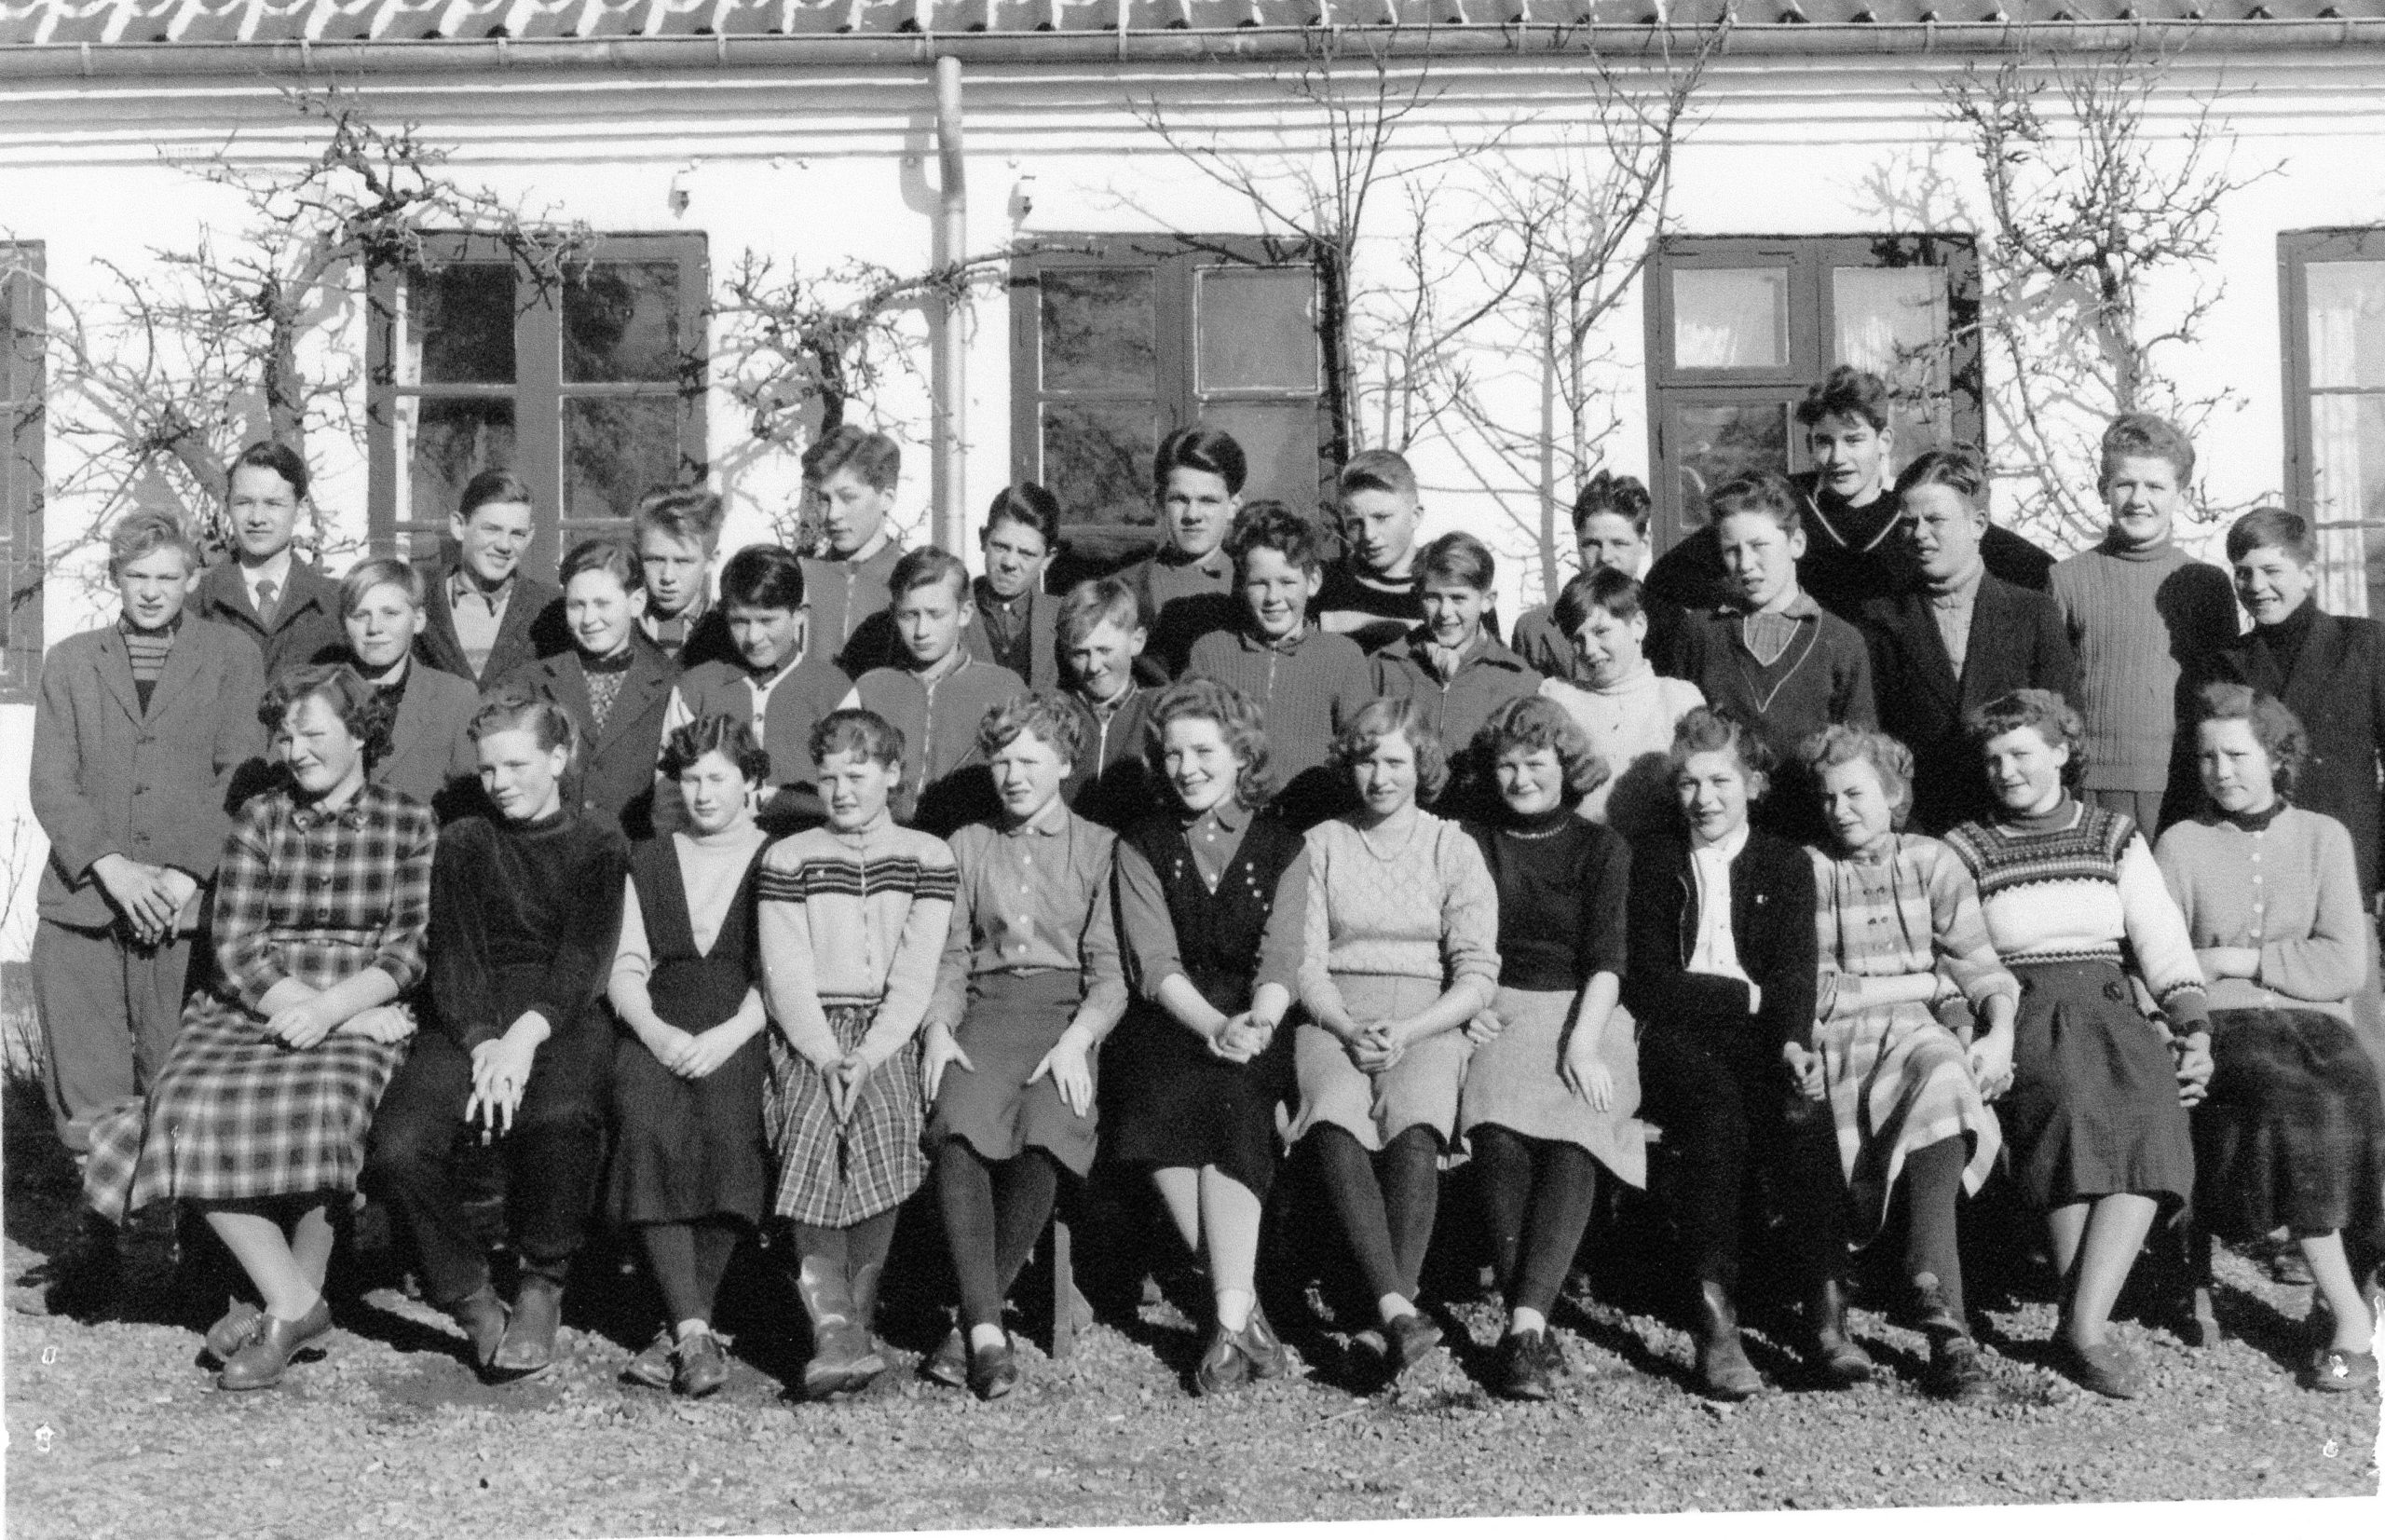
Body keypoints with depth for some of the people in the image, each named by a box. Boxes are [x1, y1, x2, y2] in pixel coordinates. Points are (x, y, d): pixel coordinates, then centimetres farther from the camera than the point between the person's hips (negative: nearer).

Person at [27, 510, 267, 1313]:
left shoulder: (231, 658, 10)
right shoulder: (69, 662, 15)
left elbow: (240, 776, 1)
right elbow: (49, 782, 6)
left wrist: (187, 874, -11)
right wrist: (110, 866, -10)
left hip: (191, 906, -2)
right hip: (83, 900, 2)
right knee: (85, 1093, 0)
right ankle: (98, 1235, 14)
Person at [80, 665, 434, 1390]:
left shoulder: (409, 825, 5)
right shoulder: (258, 820, 10)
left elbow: (408, 953, -1)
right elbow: (236, 950, 2)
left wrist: (328, 1008, -18)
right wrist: (325, 1009, -12)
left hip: (361, 1016, -3)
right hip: (249, 1011, 3)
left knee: (315, 1110, -33)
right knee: (192, 1112, -25)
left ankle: (293, 1294, -12)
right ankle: (294, 1304, -15)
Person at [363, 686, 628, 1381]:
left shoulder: (599, 844, 12)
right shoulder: (462, 843, 19)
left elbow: (584, 961, -1)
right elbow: (453, 957, 6)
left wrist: (523, 1037, -19)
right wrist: (482, 1042, -14)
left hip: (562, 1022, -2)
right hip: (470, 1022, 3)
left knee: (560, 1117, -37)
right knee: (397, 1149, -25)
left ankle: (541, 1291, -13)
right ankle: (473, 1304, -4)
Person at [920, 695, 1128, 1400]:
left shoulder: (1100, 848, 12)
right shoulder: (967, 846, 21)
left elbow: (1110, 971, 4)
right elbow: (951, 957, 16)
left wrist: (1076, 1040, -13)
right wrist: (939, 1026, -3)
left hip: (1070, 1015, -2)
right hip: (986, 1012, 2)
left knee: (1046, 1135, -33)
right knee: (958, 1129, -31)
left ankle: (973, 1322, -20)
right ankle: (986, 1332, -30)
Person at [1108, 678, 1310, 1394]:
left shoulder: (1282, 846, 11)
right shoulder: (1141, 846, 11)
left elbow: (1281, 960, -2)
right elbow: (1153, 963, -2)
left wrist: (1257, 1025, -25)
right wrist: (1215, 1026, -21)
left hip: (1256, 1027, 0)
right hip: (1168, 1024, 0)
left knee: (1230, 1104, -32)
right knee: (1160, 1103, -32)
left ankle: (1229, 1321, -32)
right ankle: (1245, 1309, -25)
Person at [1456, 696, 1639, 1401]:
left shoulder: (1601, 847, 13)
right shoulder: (1473, 843, 18)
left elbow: (1606, 958, 1)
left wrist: (1582, 1045, -13)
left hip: (1583, 1014, -1)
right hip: (1497, 1014, 1)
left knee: (1571, 1139, -28)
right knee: (1499, 1138, -28)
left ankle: (1526, 1321, -35)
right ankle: (1531, 1327, -26)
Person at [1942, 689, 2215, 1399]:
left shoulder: (2116, 838, 17)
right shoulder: (1964, 850, 11)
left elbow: (2166, 948, 12)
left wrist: (2196, 1032, -3)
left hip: (2109, 1011, 2)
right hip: (2018, 1018, -2)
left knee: (2151, 1117, -30)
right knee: (2075, 1104, -34)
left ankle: (2082, 1325, -31)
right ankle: (2093, 1326, -31)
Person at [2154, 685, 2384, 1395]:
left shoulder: (2323, 837, 12)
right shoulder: (2180, 845, 10)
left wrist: (2230, 959, -4)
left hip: (2314, 1025, 1)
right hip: (2219, 1031, -1)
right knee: (2292, 1099, -32)